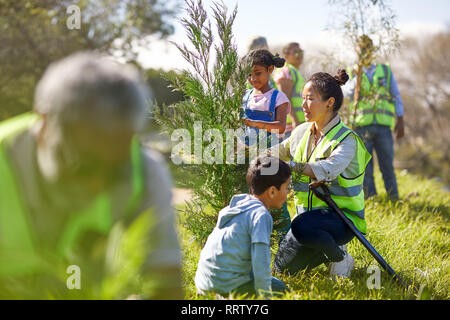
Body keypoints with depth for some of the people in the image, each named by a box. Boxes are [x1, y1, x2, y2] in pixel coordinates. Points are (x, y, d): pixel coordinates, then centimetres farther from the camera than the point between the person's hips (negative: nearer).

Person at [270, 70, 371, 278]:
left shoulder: (347, 139, -15)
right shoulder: (302, 132, 7)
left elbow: (328, 170, -34)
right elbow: (280, 151, 24)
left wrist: (290, 165, -38)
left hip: (341, 216, -7)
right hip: (308, 213, 7)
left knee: (302, 226, -38)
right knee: (282, 268, 0)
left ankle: (339, 257, -10)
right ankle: (327, 252, 23)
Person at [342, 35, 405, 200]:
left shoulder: (385, 71, 15)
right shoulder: (352, 73, 12)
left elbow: (396, 97, 13)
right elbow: (348, 92, -8)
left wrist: (400, 121, 4)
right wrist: (358, 74, -19)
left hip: (383, 125, 0)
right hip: (362, 124, 0)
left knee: (387, 165, 0)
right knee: (365, 167, 0)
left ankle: (394, 200, 7)